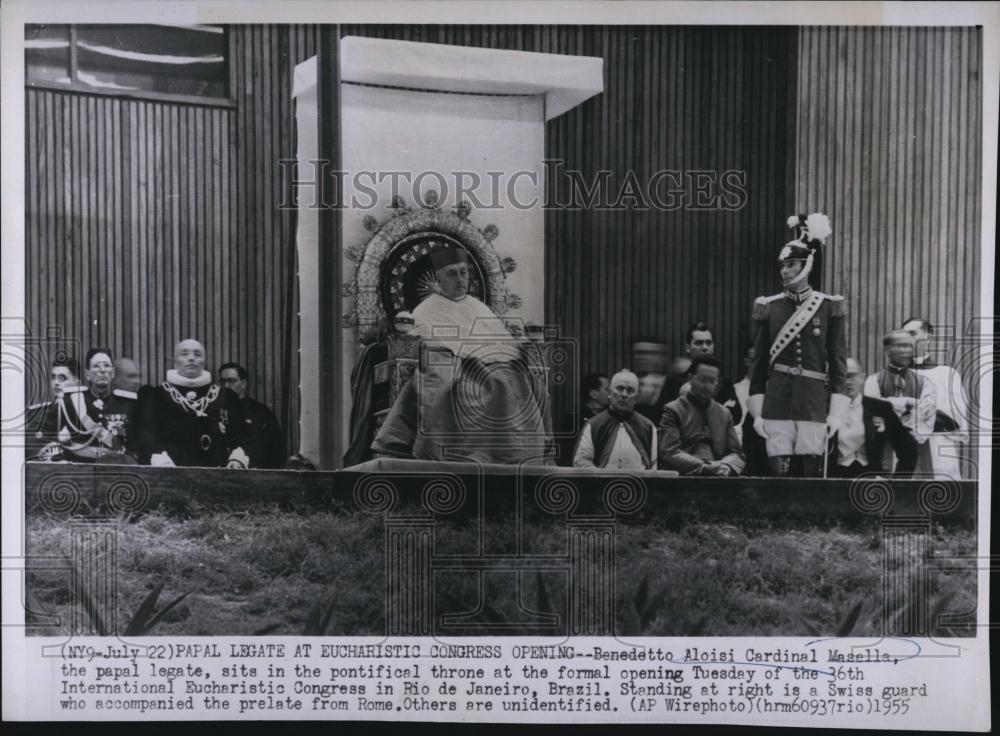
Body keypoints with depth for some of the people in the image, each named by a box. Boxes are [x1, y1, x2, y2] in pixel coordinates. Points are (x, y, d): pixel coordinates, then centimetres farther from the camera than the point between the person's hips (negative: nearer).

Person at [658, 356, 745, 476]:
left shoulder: (724, 414, 20)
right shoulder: (673, 410, 4)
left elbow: (737, 454, 17)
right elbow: (669, 452, -6)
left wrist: (726, 466, -6)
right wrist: (703, 467, -17)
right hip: (684, 477, -3)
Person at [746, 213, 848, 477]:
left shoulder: (829, 307, 1)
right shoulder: (769, 307, 5)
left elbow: (838, 363, 2)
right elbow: (759, 361, 8)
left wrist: (836, 413, -3)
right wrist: (757, 412, 4)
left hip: (814, 403, -1)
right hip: (777, 402, 1)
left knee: (812, 471, 2)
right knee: (778, 471, 0)